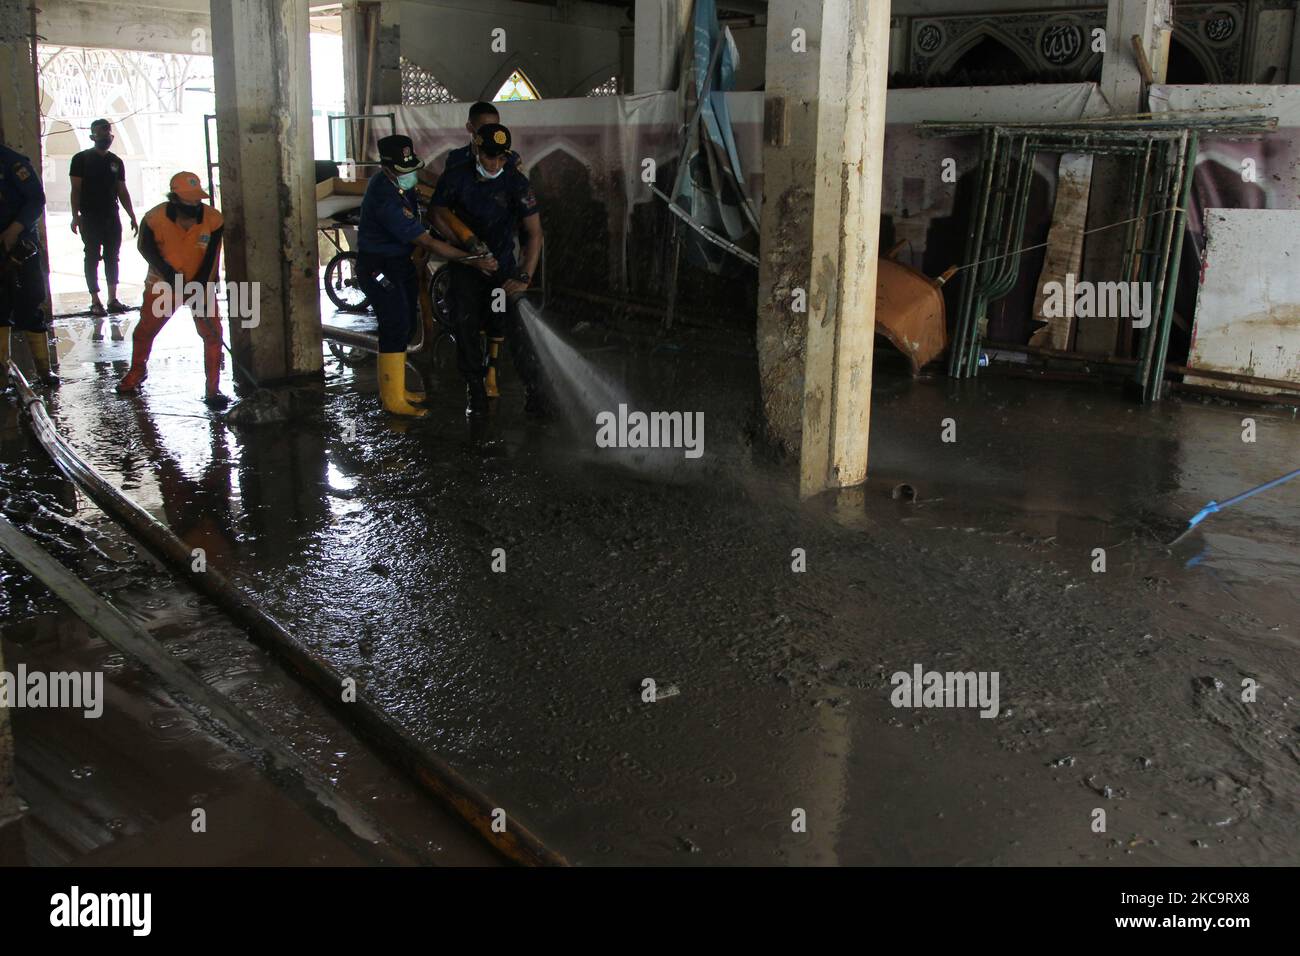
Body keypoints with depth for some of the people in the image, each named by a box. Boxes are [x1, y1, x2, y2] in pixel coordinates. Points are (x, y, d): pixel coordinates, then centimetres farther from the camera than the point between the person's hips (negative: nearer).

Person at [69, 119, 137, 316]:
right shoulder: (82, 159, -1)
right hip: (90, 218, -4)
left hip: (112, 218, 5)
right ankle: (95, 301, 0)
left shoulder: (116, 161, 12)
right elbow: (76, 189, -5)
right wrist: (75, 216, -14)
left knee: (112, 258, 5)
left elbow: (122, 192, 14)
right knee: (92, 258, -1)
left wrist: (132, 216, 9)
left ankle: (113, 300, 10)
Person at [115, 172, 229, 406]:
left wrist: (200, 290, -22)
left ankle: (213, 389, 0)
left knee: (212, 333, -10)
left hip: (201, 284, 0)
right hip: (163, 283, 0)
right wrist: (171, 276, -20)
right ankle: (137, 372, 36)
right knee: (145, 330, 8)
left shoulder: (213, 219, -18)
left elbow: (210, 259, -16)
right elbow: (147, 249, -10)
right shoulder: (155, 219, -20)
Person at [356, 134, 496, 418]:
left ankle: (391, 387, 26)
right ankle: (393, 400, -2)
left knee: (405, 327, 14)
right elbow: (429, 243, -29)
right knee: (396, 328, -9)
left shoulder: (392, 182, -2)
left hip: (400, 263, 10)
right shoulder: (386, 201, -31)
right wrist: (474, 261, -28)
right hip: (379, 268, -10)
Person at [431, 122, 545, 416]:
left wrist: (525, 277, -27)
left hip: (503, 264, -2)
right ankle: (477, 389, 13)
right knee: (466, 328, -4)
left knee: (514, 327, -13)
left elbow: (534, 231, -17)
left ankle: (534, 392, -5)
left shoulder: (515, 182, -14)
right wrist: (464, 243, -10)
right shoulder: (455, 178, -9)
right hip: (466, 265, 2)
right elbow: (439, 213, 5)